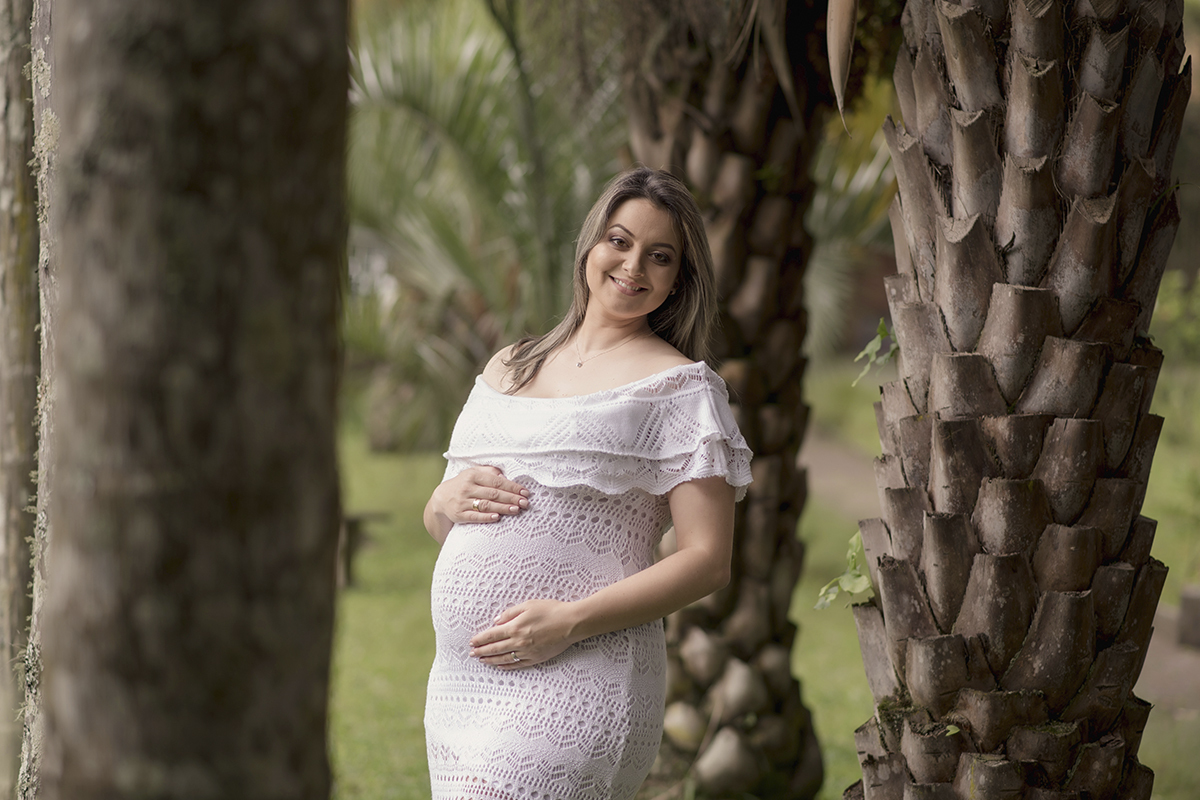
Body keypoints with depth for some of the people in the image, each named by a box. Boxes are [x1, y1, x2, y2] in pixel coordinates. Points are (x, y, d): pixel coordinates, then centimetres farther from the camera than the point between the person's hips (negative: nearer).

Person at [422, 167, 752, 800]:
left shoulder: (680, 387, 1)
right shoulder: (509, 368, 19)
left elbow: (708, 559, -7)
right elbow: (438, 527, 24)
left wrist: (571, 621, -16)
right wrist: (449, 499, 0)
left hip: (573, 683, -6)